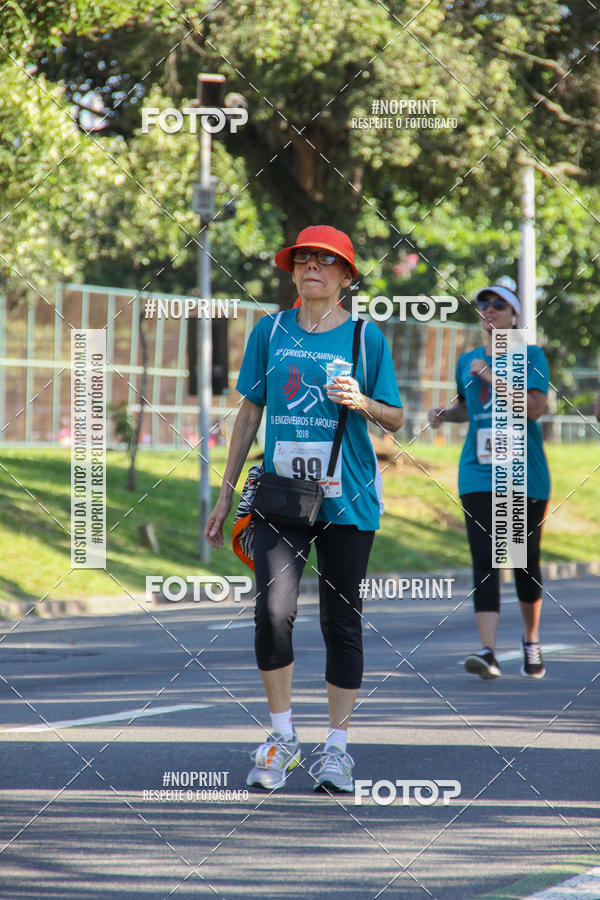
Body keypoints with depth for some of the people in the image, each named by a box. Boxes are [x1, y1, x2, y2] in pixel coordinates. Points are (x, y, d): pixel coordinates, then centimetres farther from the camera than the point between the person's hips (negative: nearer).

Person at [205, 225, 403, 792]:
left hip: (346, 496, -1)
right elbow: (250, 412, 13)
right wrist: (226, 491, 12)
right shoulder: (270, 331, 8)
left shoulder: (365, 337, 3)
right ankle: (281, 738, -1)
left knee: (341, 620, 2)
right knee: (273, 610, -15)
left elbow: (395, 419, 6)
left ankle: (336, 747, 12)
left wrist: (361, 402, -16)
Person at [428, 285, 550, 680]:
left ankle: (532, 641, 28)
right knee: (485, 560, -11)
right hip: (479, 476, 3)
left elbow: (535, 408, -15)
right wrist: (444, 413, 8)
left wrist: (491, 375, -15)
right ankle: (488, 651, -19)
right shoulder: (467, 361, 13)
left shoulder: (531, 355, -1)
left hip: (525, 475, -2)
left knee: (526, 562, 5)